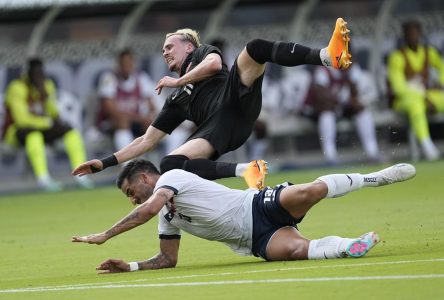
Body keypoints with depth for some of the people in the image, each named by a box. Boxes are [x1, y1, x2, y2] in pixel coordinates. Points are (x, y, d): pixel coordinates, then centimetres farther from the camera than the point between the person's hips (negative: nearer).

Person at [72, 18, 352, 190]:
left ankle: (327, 56, -43)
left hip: (236, 100, -4)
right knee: (169, 166, -25)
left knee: (256, 48, -28)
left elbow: (214, 63, 0)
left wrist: (179, 81, 11)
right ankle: (243, 169, -34)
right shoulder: (176, 100, 38)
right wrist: (105, 163, 32)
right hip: (219, 128, 4)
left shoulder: (201, 53, 27)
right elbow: (147, 140, 36)